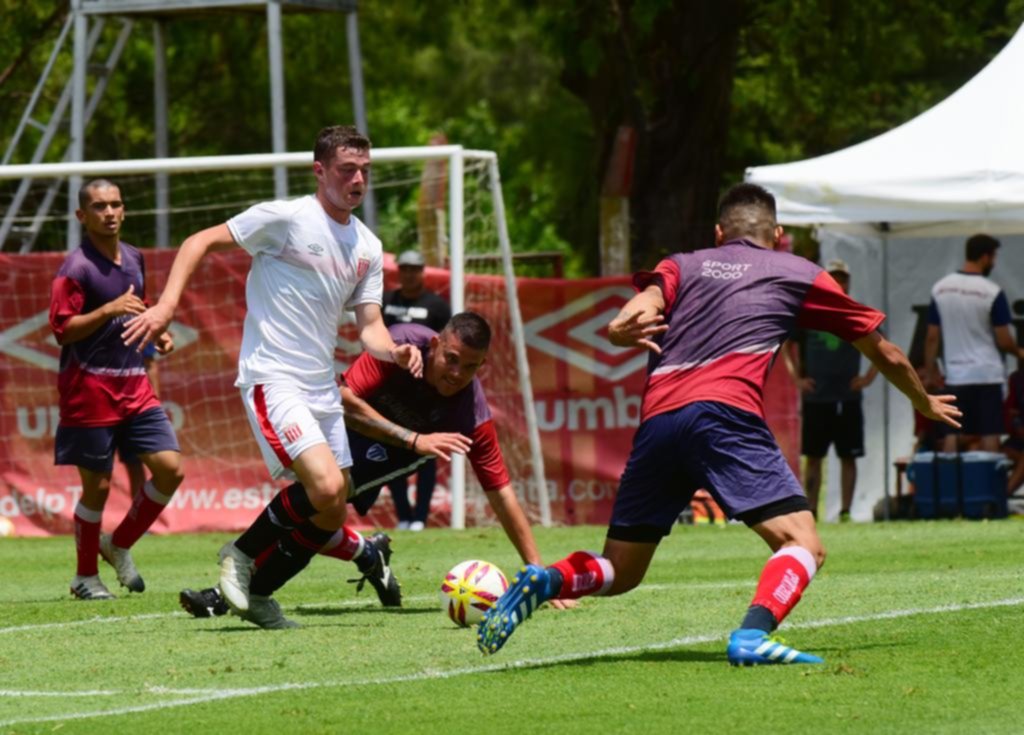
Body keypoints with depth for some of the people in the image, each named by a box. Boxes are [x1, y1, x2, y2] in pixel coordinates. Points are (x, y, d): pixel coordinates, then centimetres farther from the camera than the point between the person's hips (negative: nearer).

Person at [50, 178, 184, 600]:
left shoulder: (134, 260, 12)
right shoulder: (76, 268, -10)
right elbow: (62, 328, -16)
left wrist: (155, 334, 10)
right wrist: (108, 311, -26)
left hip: (134, 387, 7)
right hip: (90, 389, -7)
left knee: (170, 469, -4)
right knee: (98, 485, -1)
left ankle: (119, 546, 15)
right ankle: (85, 577, 15)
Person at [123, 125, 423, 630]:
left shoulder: (367, 248, 11)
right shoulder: (285, 218, -9)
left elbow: (369, 326, 10)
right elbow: (201, 242, -6)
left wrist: (394, 352, -12)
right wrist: (167, 304, -19)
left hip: (322, 388, 8)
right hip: (271, 380, -8)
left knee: (330, 513, 6)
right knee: (326, 487, -24)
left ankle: (254, 592, 22)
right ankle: (243, 554, -1)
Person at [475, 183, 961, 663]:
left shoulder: (681, 266, 28)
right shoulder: (797, 274, 24)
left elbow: (645, 302, 1)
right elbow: (885, 354, 33)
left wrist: (622, 330, -20)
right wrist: (925, 403, 50)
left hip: (657, 421, 4)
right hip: (724, 412, -4)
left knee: (620, 572, 15)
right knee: (803, 546, -8)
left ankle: (546, 581, -15)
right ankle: (752, 636, -36)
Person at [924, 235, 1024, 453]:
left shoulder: (940, 288, 2)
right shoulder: (992, 293, -10)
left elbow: (932, 337, 4)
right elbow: (1003, 341, -8)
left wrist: (932, 372, 14)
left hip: (955, 376, 4)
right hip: (987, 373, -4)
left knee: (952, 435, 6)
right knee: (989, 435, -1)